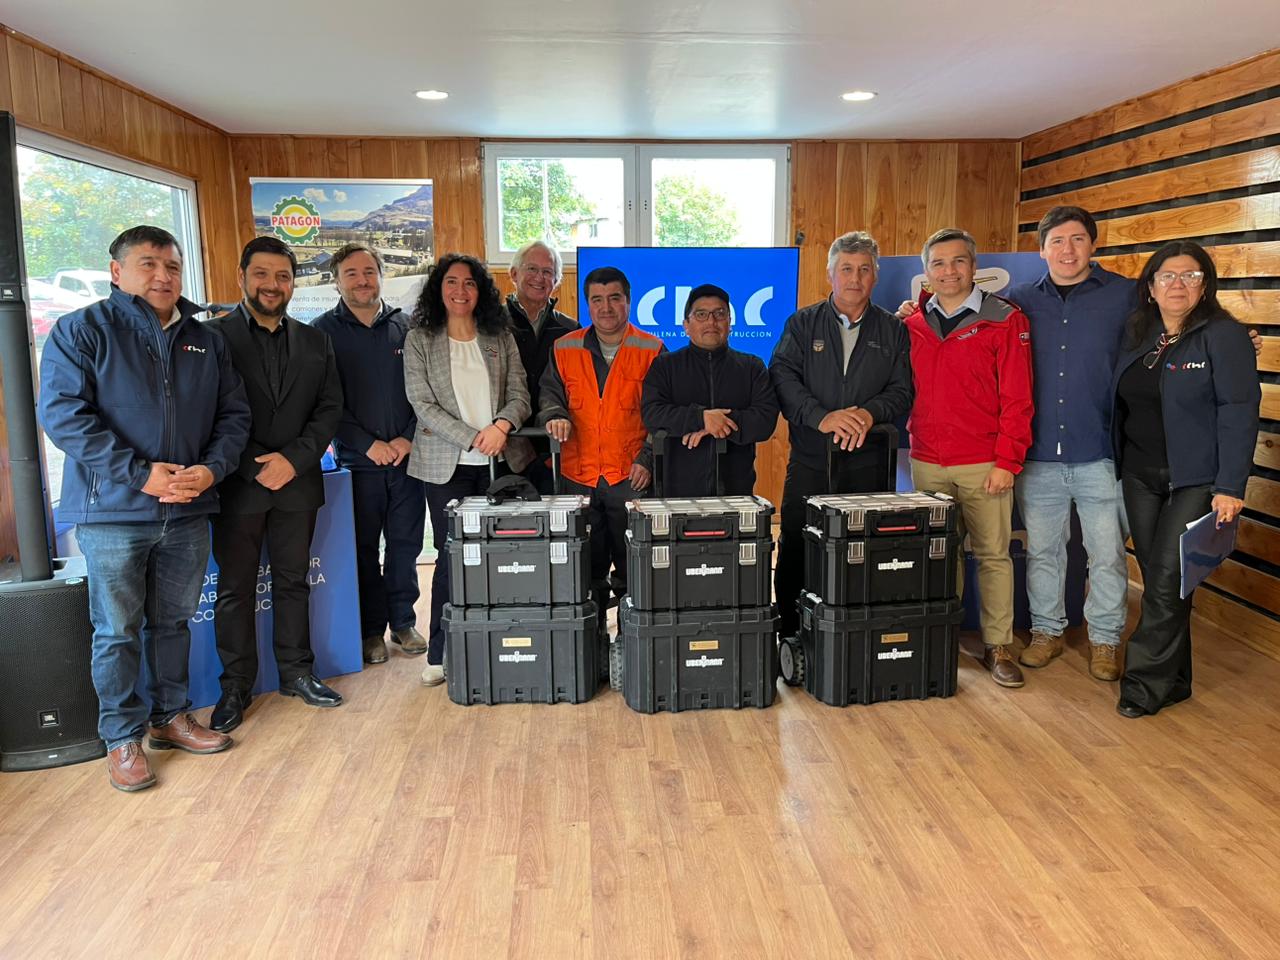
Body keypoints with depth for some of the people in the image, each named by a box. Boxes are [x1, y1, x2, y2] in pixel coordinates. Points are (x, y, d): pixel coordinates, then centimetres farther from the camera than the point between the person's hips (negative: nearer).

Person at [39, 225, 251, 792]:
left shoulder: (206, 342, 11)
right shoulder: (82, 331, -3)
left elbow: (234, 414, 11)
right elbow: (63, 414, -12)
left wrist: (211, 469, -9)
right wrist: (140, 474, -19)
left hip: (187, 512, 4)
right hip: (112, 513, -4)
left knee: (174, 622, 15)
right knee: (118, 632, 5)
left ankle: (170, 716, 31)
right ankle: (123, 739, 19)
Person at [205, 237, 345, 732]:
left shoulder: (315, 342, 10)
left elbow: (330, 408, 5)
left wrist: (294, 459, -8)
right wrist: (255, 467, -14)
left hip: (297, 483, 3)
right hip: (238, 485, -3)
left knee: (293, 581, 13)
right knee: (235, 590, 5)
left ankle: (296, 672, 25)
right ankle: (236, 686, 16)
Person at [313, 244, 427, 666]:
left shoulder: (405, 326, 6)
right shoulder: (324, 331, 0)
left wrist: (407, 438, -7)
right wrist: (368, 444, -11)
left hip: (407, 457, 2)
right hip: (357, 460, -2)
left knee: (406, 544, 9)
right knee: (364, 548, 5)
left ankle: (403, 622, 23)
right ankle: (372, 629, 18)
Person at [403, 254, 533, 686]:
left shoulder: (501, 338, 10)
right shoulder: (419, 340, 3)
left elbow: (519, 395, 5)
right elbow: (423, 404, -5)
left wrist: (501, 426, -16)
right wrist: (473, 439, -14)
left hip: (501, 460, 2)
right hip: (447, 464, -2)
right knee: (453, 556, -2)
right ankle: (440, 654, 10)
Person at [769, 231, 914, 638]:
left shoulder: (893, 330, 11)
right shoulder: (802, 324, 9)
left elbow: (902, 389, 4)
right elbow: (782, 377, -5)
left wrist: (870, 413, -17)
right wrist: (822, 417, -19)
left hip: (869, 464, 0)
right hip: (809, 462, 0)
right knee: (795, 552, 2)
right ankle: (789, 639, 14)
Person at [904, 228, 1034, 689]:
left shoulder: (1005, 321, -2)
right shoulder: (913, 325, 10)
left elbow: (1017, 398, -6)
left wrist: (1007, 462, -10)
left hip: (984, 466, -3)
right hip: (927, 464, 3)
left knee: (993, 555, 3)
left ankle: (997, 646, 14)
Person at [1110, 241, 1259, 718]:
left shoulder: (1224, 336, -8)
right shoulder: (1138, 336, 10)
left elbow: (1239, 413, -14)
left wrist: (1230, 487, -19)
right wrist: (1120, 465, 6)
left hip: (1195, 479, -6)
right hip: (1140, 476, 6)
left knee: (1167, 580, -7)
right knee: (1157, 578, 9)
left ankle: (1147, 680, 5)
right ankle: (1173, 679, 21)